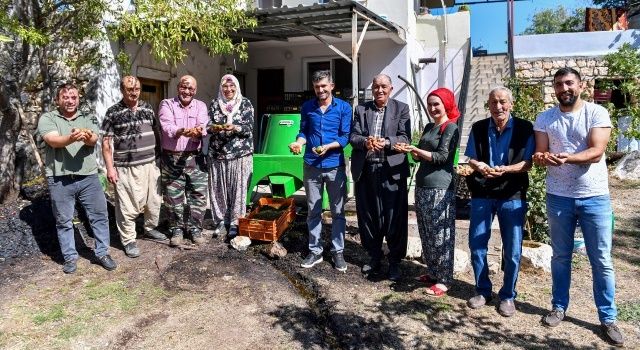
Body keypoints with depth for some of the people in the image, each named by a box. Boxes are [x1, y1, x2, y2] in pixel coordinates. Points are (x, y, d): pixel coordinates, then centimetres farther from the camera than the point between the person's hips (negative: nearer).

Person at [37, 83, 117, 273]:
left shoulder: (88, 118, 9)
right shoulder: (47, 118, 2)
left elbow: (94, 139, -10)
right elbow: (53, 140, -16)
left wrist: (87, 137, -35)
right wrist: (71, 138, -38)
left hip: (88, 176, 2)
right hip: (59, 179, -1)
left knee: (99, 215, 6)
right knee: (64, 221, 9)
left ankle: (102, 253, 21)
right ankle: (70, 257, 23)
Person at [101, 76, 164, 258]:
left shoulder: (147, 108, 9)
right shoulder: (113, 112, -4)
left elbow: (156, 133, 16)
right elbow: (106, 142, -4)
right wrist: (110, 167, -10)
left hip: (150, 164, 5)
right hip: (126, 168, -5)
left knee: (154, 200, 14)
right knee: (128, 205, 0)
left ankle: (151, 228, 36)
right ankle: (129, 240, 14)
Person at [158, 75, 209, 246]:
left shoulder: (201, 106, 9)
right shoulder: (167, 104, 3)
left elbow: (203, 127, -8)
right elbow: (167, 126, -15)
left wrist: (198, 132, -32)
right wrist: (181, 131, -37)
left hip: (195, 157, 2)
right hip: (171, 158, -1)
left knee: (198, 194, 2)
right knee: (174, 196, 4)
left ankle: (195, 227, 18)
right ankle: (177, 229, 19)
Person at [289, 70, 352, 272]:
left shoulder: (344, 107, -1)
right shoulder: (307, 107, 7)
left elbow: (345, 137, -4)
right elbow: (303, 131, 10)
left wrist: (327, 147, -20)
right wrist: (299, 142, -11)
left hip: (335, 166, -2)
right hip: (311, 166, 2)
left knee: (337, 211, 6)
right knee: (313, 211, 9)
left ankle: (337, 252, 18)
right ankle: (315, 251, 20)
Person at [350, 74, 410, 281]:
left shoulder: (401, 109, 6)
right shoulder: (361, 109, 12)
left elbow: (405, 138, -4)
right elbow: (353, 136, 3)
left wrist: (386, 142, -22)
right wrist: (365, 141, -19)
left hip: (392, 170, -2)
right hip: (365, 170, 3)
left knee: (394, 217, 1)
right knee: (368, 215, 10)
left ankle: (395, 262, 15)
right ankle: (374, 257, 27)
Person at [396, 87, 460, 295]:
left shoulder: (451, 128, -6)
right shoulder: (429, 127, 17)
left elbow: (442, 157, -14)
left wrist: (415, 149, -18)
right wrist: (410, 151, 0)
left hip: (440, 188, -8)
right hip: (422, 185, 8)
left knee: (440, 235, -3)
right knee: (426, 233, 12)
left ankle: (443, 280, 5)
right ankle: (432, 273, 24)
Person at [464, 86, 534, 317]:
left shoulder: (524, 129, -3)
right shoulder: (478, 128, 4)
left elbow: (527, 163, -5)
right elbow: (470, 159, 5)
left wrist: (506, 169, -24)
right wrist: (478, 165, -17)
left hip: (512, 195, -2)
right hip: (482, 193, 2)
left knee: (512, 249, 4)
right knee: (477, 244, 6)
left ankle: (507, 296, 21)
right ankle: (482, 290, 25)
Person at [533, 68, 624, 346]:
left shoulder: (597, 113, -5)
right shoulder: (544, 118, 3)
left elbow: (596, 152, -16)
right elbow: (540, 154, -2)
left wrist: (566, 157, -33)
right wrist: (540, 157, -26)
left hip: (595, 197, -2)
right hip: (558, 197, 2)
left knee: (601, 261, 4)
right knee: (561, 256, 13)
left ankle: (608, 318, 16)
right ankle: (559, 307, 26)